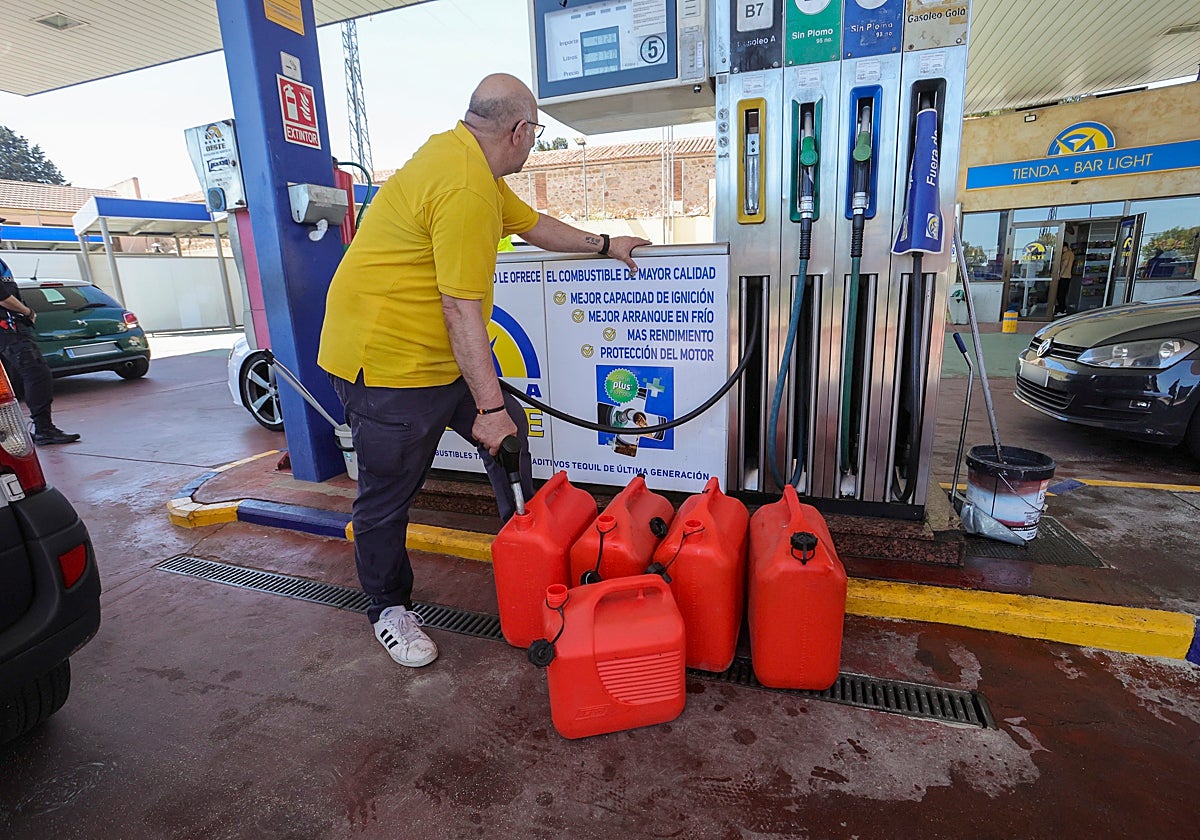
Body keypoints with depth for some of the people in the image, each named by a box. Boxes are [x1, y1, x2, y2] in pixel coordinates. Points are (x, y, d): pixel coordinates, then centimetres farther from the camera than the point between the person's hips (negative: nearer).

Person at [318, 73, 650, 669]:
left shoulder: (466, 158, 11)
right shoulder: (465, 188, -24)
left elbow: (532, 223, 23)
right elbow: (462, 311, -25)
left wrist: (605, 245, 28)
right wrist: (488, 405, -21)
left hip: (433, 353, 11)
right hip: (386, 359, -10)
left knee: (509, 430, 14)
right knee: (388, 495, 5)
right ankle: (388, 609, 27)